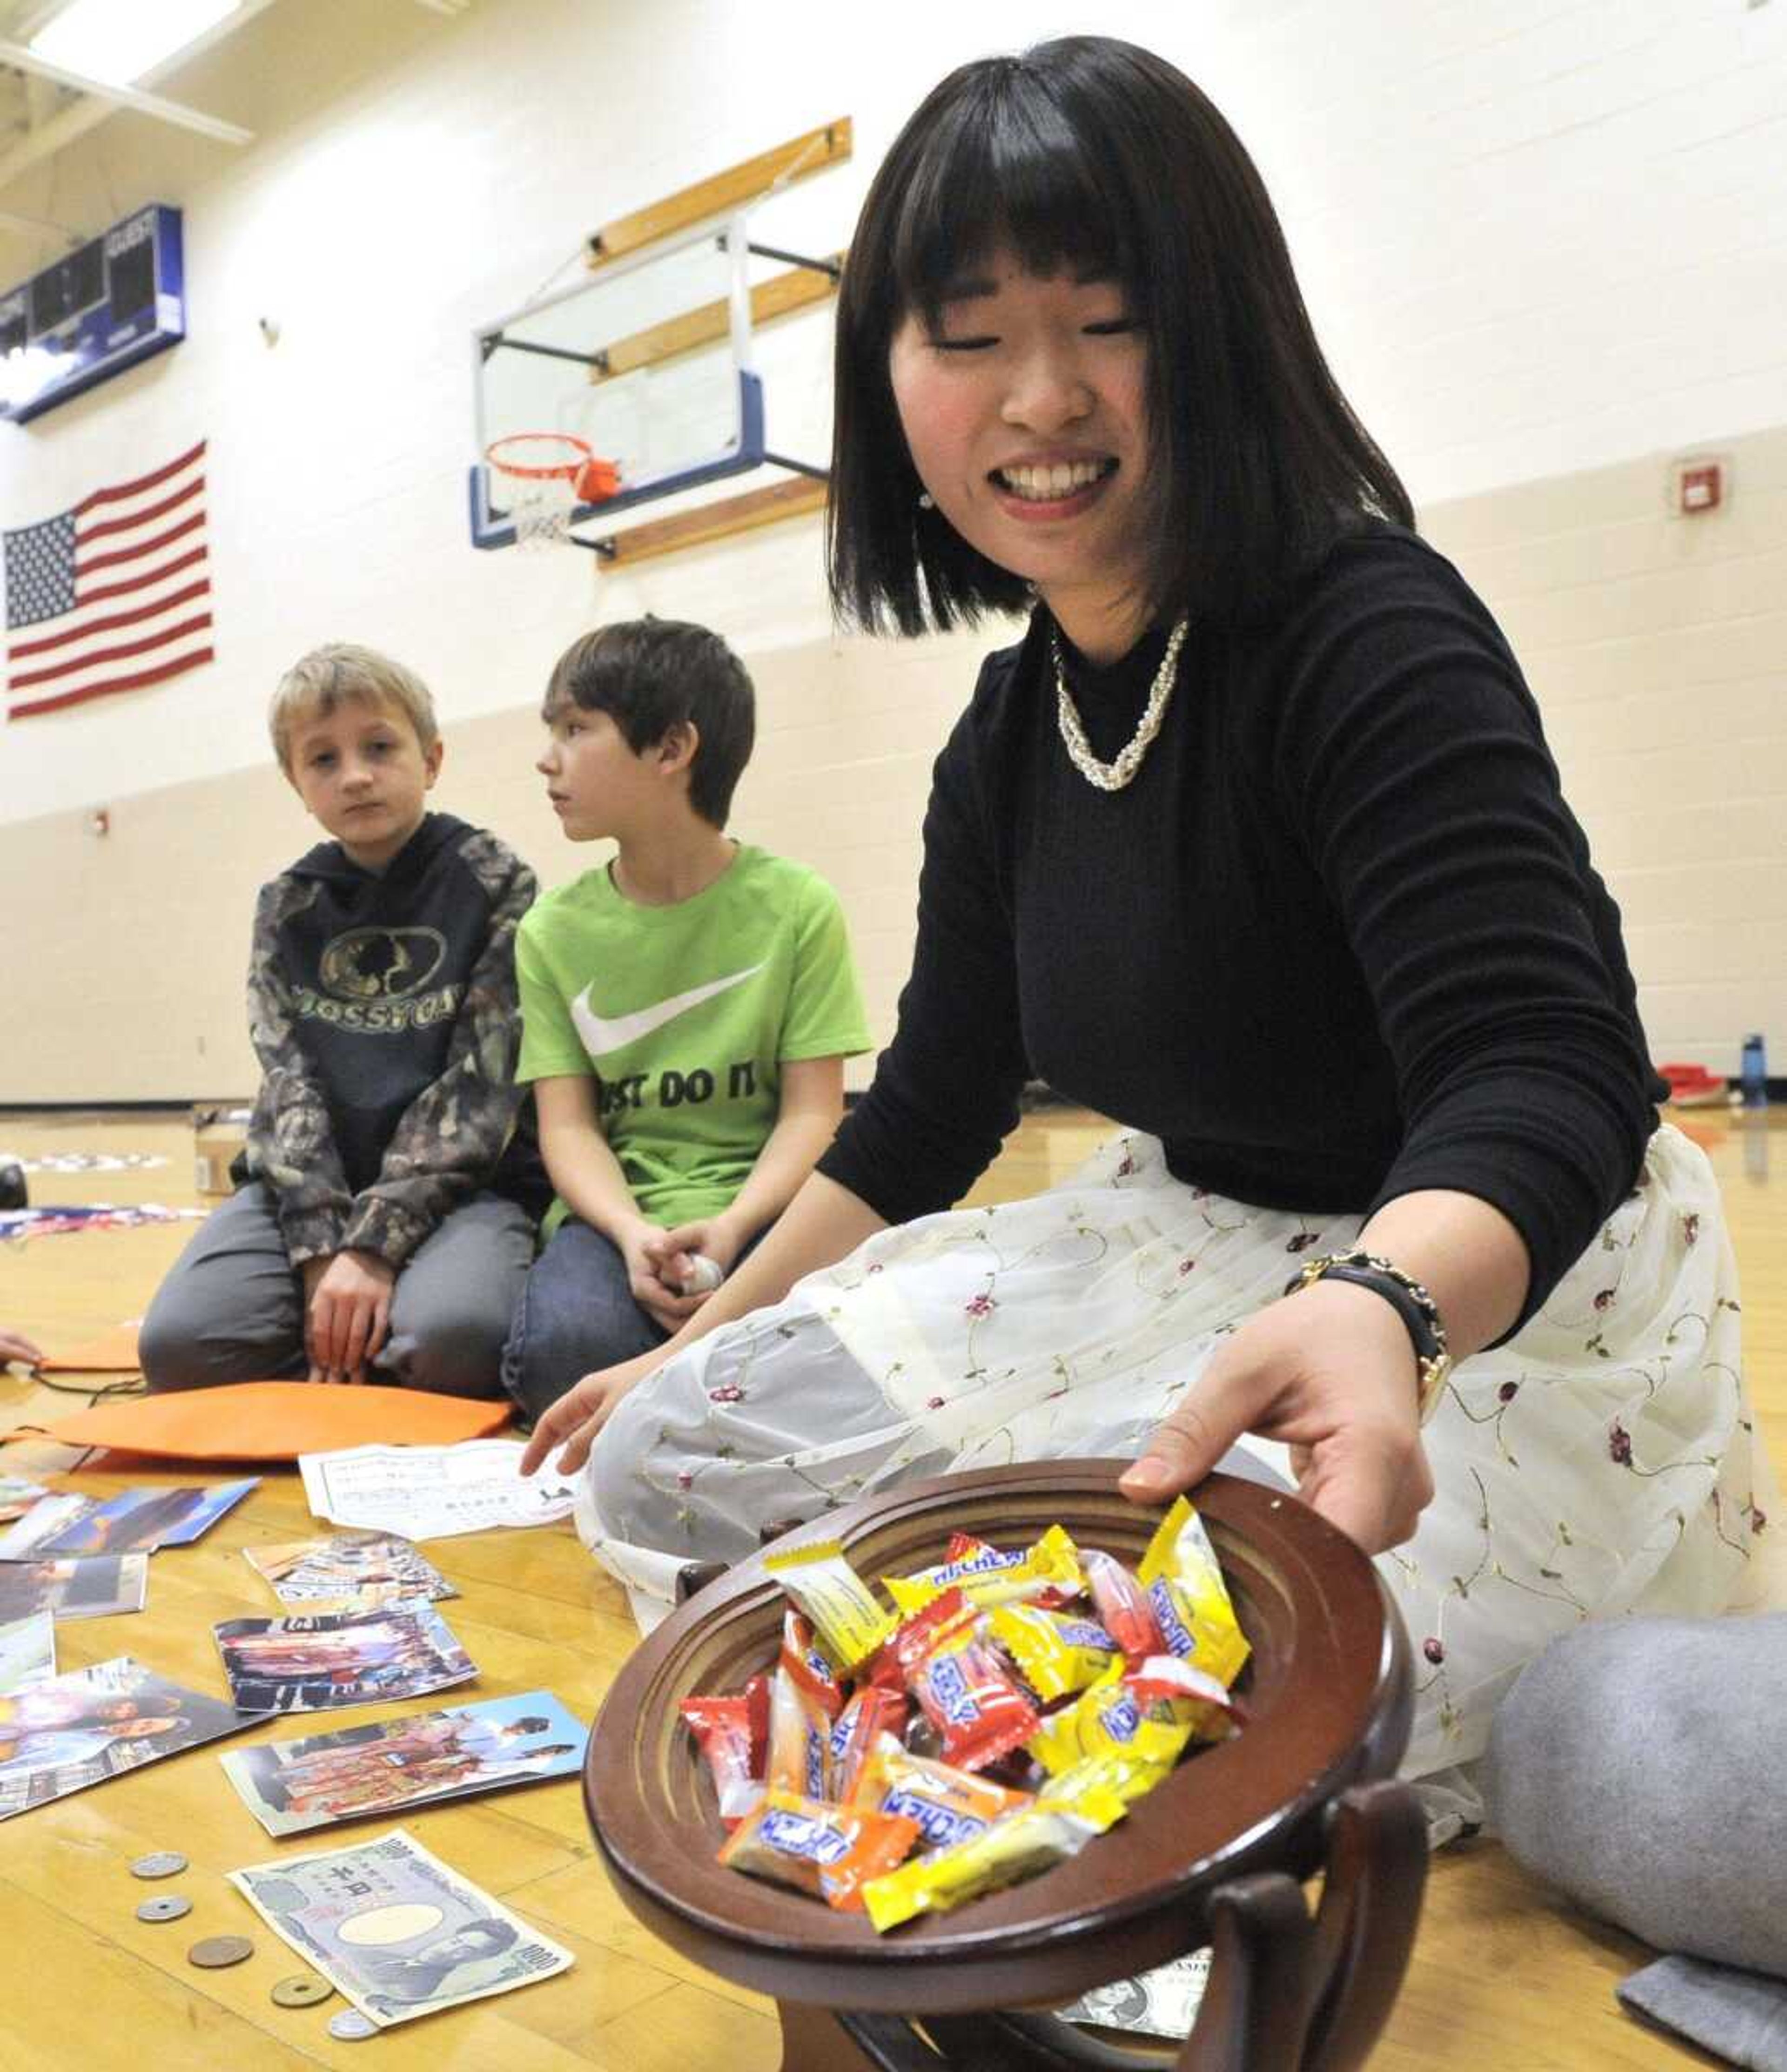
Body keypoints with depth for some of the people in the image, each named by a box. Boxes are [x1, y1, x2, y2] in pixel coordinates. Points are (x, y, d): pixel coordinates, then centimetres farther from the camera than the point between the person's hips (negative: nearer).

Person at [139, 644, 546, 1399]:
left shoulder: (496, 885, -2)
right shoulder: (286, 905, 9)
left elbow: (479, 1082, -10)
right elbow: (287, 1080, 0)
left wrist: (377, 1245, -19)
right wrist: (323, 1251, -16)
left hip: (458, 1181, -3)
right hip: (310, 1185, 3)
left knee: (451, 1338, -35)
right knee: (180, 1345, -24)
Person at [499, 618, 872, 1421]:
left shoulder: (796, 905, -2)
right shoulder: (553, 929, 5)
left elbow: (811, 1112, -4)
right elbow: (567, 1123, 1)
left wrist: (730, 1229, -21)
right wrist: (631, 1234, -20)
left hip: (758, 1205, -1)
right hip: (616, 1210, 1)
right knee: (568, 1344, -33)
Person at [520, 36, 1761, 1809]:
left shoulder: (1371, 641, -19)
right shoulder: (1006, 745, 3)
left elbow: (1547, 1074, -29)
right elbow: (926, 1113, 12)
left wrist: (1383, 1310, -51)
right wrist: (700, 1348, 16)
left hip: (1500, 1304, -7)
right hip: (1203, 1260, 8)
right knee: (666, 1463, 2)